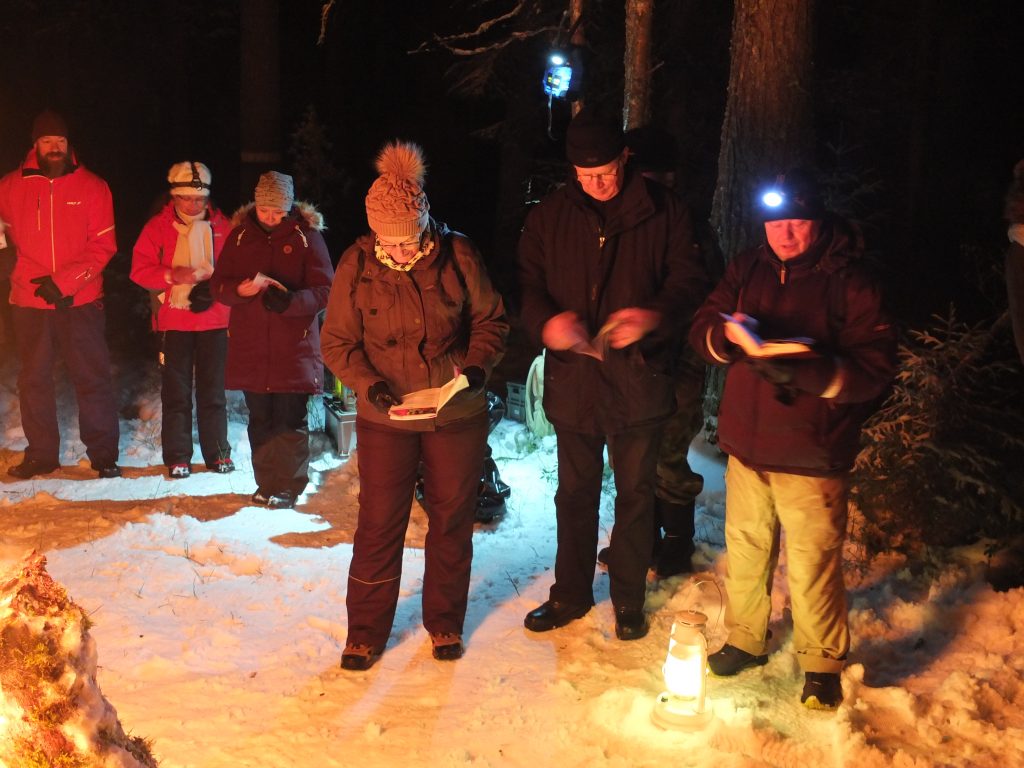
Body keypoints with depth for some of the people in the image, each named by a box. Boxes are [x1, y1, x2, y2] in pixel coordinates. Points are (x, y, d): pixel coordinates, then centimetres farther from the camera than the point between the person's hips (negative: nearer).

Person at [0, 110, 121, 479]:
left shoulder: (92, 187, -2)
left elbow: (103, 246, -5)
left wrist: (63, 281, -14)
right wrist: (31, 276, 9)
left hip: (81, 300, -2)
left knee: (92, 379, 0)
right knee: (34, 380, 9)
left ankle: (104, 455, 8)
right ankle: (41, 454, 20)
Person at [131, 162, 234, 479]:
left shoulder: (222, 226, 5)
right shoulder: (158, 227, 2)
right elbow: (140, 269, -1)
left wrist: (212, 287, -10)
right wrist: (172, 276, -18)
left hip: (214, 320, 1)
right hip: (173, 320, -1)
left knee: (213, 389, 6)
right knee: (175, 391, 2)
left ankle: (218, 453, 15)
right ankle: (177, 457, 10)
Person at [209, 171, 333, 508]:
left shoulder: (307, 236, -2)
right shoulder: (240, 235, 7)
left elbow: (324, 290, -6)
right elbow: (218, 285, 6)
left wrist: (291, 301, -24)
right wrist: (244, 287, -16)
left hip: (294, 347, -3)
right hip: (250, 346, 3)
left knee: (291, 420, -2)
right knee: (260, 420, 10)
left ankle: (288, 486, 10)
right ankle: (266, 483, 22)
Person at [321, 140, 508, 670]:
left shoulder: (458, 255, -10)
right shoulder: (357, 264, -10)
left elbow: (491, 322, 1)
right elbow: (337, 342, -2)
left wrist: (477, 368, -16)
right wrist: (368, 383, -18)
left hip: (457, 415, 1)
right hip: (385, 419, 0)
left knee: (451, 522, 13)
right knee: (378, 525, 5)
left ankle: (446, 624, 31)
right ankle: (366, 632, 22)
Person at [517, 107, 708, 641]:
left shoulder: (661, 211, -3)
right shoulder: (550, 216, 3)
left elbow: (688, 278, -4)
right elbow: (527, 284, 1)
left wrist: (655, 315, -24)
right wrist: (546, 321, -21)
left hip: (639, 379, -2)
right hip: (572, 377, 2)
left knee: (635, 494, 10)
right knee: (575, 492, 15)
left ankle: (629, 600, 27)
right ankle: (571, 593, 31)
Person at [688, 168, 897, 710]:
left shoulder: (849, 280, -9)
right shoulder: (748, 268, 6)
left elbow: (874, 368, -15)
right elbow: (702, 332, 5)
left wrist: (807, 372, -29)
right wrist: (728, 332, -18)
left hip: (812, 455, -5)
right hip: (746, 443, 5)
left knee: (813, 565, 1)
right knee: (744, 549, 17)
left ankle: (822, 665, 21)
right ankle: (746, 640, 37)